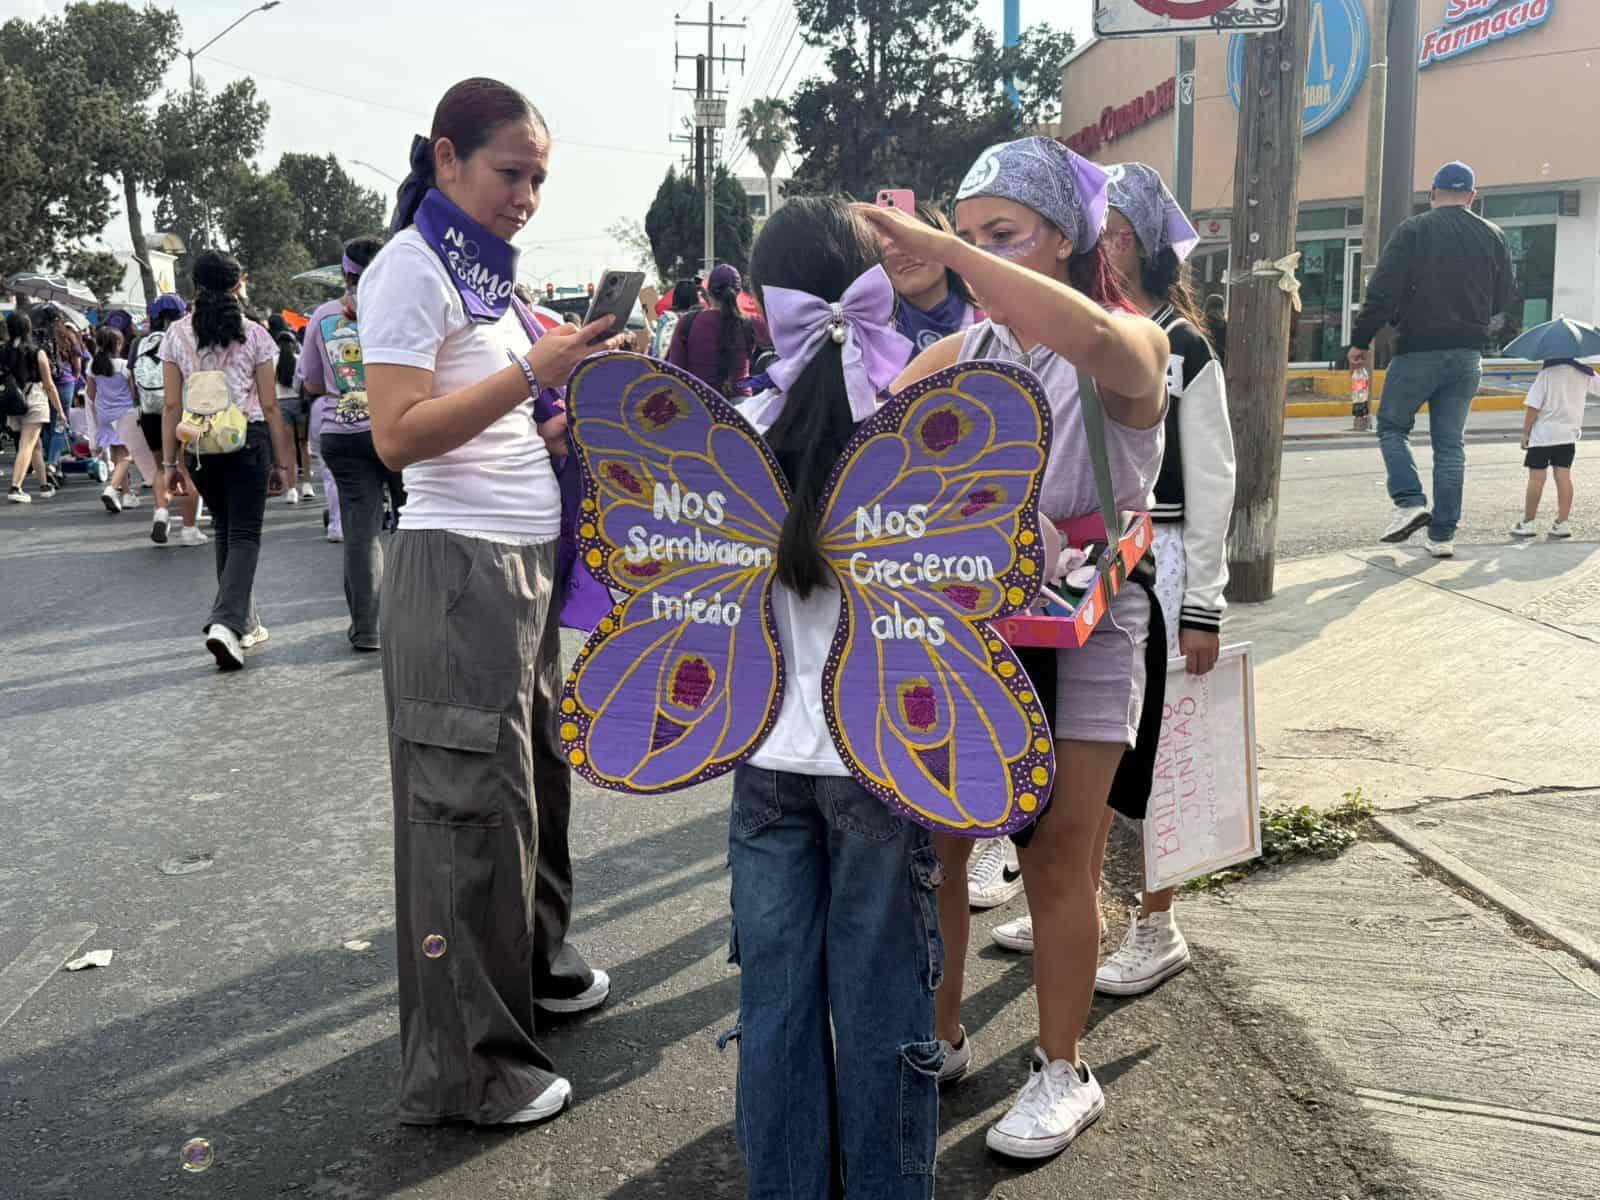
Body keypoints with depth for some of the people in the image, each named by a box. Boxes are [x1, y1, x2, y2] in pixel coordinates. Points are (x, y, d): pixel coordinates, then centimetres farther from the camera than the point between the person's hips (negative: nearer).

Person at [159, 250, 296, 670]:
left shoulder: (177, 335, 3)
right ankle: (226, 622, -19)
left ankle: (245, 624, 25)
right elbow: (269, 406, -3)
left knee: (225, 531, 17)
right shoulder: (253, 334, -3)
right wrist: (282, 461, 3)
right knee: (245, 535, -1)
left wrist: (169, 462, 6)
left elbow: (172, 405, 1)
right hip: (248, 441, -3)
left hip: (201, 444, 3)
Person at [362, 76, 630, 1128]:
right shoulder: (410, 268, -10)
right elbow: (399, 436, -19)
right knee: (472, 803, -4)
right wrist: (532, 372, -23)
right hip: (459, 569, -9)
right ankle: (468, 1068, 8)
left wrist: (569, 422, 7)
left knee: (535, 773, 18)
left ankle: (535, 963, 37)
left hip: (529, 560, 9)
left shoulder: (487, 272, 16)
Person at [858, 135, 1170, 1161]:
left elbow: (1097, 339, -35)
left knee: (1058, 856, 4)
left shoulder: (1132, 348, -10)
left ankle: (1064, 1071, 22)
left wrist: (941, 248, -38)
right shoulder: (962, 355, 6)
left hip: (1081, 634, -4)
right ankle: (940, 1037, 28)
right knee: (931, 840, 7)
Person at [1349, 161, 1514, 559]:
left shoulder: (1413, 231, -5)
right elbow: (1503, 300, 13)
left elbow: (1382, 292, -11)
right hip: (1468, 354, 4)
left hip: (1418, 350, -4)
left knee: (1392, 425, 12)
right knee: (1451, 443, 8)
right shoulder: (1493, 236, 8)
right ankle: (1443, 533, 8)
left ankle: (1409, 501, -9)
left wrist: (1360, 341, -4)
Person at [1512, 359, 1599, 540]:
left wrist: (1525, 433, -6)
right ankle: (1562, 524, 3)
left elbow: (1532, 407, -15)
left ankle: (1527, 524, 5)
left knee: (1536, 477, 1)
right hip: (1568, 435, 4)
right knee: (1564, 476, 5)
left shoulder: (1547, 374, -13)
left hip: (1543, 435, -4)